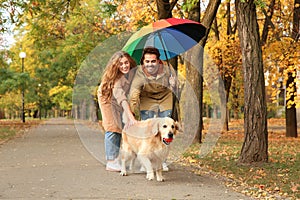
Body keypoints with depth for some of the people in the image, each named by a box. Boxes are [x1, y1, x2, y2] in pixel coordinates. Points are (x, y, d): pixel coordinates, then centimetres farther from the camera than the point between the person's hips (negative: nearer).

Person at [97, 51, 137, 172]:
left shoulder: (134, 70, -21)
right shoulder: (116, 78, -37)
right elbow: (121, 99, -46)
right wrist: (131, 118, -55)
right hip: (108, 98, -5)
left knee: (122, 128, -4)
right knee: (112, 129, -11)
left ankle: (118, 159, 2)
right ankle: (111, 162, -10)